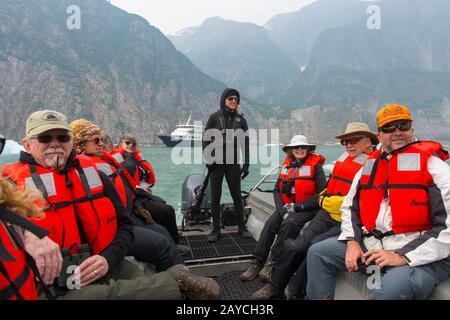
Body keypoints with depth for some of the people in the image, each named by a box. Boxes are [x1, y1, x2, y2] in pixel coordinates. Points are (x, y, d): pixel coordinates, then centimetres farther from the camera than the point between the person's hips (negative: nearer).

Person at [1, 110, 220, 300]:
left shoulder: (93, 175, 10)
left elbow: (125, 225, 11)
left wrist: (108, 258, -6)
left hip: (110, 268, 4)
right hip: (61, 287, -3)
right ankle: (175, 278, -11)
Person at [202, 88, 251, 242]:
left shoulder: (240, 119, 7)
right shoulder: (214, 117, 3)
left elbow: (245, 143, 8)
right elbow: (205, 139, 2)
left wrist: (246, 164, 2)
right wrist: (208, 159, -8)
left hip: (233, 163, 1)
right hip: (216, 163, 0)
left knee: (237, 196, 5)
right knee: (215, 197, 3)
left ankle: (242, 227, 18)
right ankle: (216, 229, 13)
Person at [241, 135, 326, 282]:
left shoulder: (316, 165, -5)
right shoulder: (286, 165, 9)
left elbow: (322, 193, -9)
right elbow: (277, 190, 8)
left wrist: (297, 207, -14)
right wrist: (283, 209, -9)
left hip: (307, 208, -4)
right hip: (286, 207, 4)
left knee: (290, 223, -31)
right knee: (270, 224, -20)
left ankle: (272, 262, -18)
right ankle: (257, 263, -14)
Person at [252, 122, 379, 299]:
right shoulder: (344, 158, 13)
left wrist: (325, 201, -7)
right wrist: (324, 197, 9)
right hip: (327, 214, 6)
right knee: (297, 246, -8)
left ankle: (294, 291, -3)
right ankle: (276, 285, 13)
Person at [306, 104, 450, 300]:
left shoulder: (432, 165, -6)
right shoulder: (368, 167, 12)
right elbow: (349, 206, 20)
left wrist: (404, 257, -18)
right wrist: (352, 241, 3)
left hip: (421, 257, -6)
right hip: (371, 246, 6)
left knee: (391, 289, -36)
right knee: (317, 252, 0)